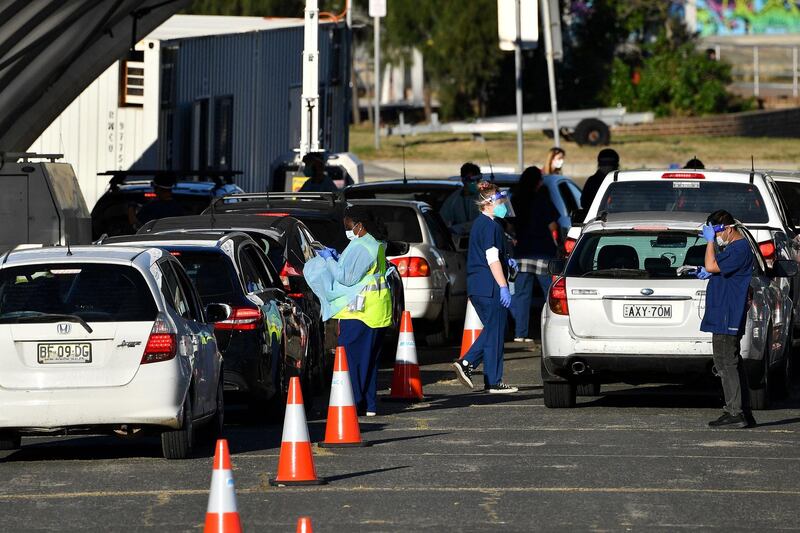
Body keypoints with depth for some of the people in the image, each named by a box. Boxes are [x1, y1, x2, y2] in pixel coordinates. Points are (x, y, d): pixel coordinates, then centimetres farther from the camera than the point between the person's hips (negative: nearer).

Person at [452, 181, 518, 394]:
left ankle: (466, 364, 4)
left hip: (476, 286, 10)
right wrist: (503, 286, -20)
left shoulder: (478, 224, 17)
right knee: (495, 332, -2)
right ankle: (494, 382, 2)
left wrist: (505, 261, 17)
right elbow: (492, 259, -19)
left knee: (491, 330, 17)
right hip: (490, 286, -10)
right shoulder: (490, 225, -14)